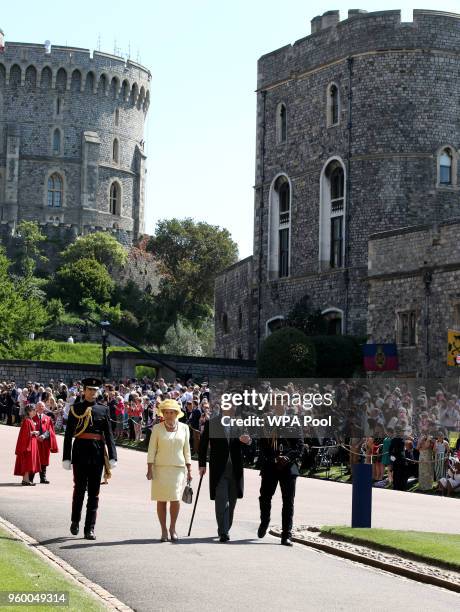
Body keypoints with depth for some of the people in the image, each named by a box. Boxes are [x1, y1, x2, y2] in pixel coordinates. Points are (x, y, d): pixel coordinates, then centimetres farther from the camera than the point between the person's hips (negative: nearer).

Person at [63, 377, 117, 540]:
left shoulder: (103, 409, 7)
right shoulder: (75, 408, 3)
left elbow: (109, 435, 5)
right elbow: (68, 434, 1)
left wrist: (112, 457, -3)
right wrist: (66, 457, -5)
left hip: (97, 453, 2)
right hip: (80, 452, -2)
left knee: (94, 492, 2)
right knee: (80, 488, 3)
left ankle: (89, 529, 6)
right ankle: (75, 521, 24)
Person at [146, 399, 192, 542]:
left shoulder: (184, 428, 8)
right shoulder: (157, 428, 2)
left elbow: (186, 450, 12)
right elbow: (151, 449, 2)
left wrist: (189, 470, 8)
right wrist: (149, 469, -4)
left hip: (178, 468, 1)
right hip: (160, 468, -1)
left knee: (175, 499, -9)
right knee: (161, 500, -1)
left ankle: (173, 528, 10)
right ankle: (163, 530, 8)